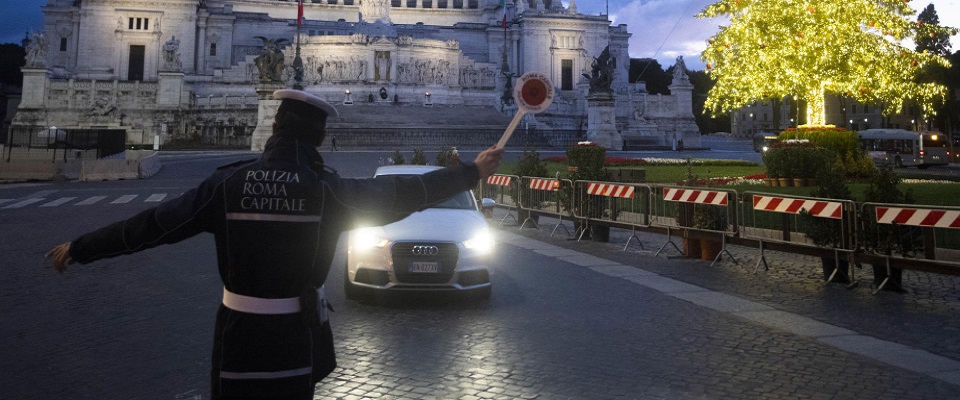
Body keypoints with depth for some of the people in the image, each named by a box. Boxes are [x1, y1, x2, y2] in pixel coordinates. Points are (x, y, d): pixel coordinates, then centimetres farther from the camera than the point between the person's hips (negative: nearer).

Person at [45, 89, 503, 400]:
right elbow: (409, 191, -4)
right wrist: (474, 170, 8)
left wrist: (78, 248, 8)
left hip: (240, 332, 0)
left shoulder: (229, 183, -10)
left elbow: (151, 224, -5)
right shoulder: (331, 190, -11)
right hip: (298, 333, 0)